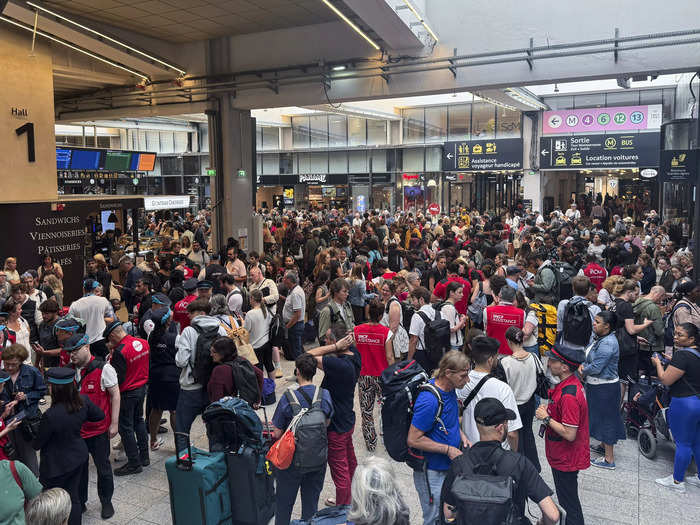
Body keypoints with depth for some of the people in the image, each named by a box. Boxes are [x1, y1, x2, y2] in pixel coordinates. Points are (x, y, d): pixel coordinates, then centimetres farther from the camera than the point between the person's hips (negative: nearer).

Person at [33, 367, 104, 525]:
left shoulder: (51, 415, -30)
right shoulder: (83, 401, -15)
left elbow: (37, 444, -15)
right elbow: (100, 415, 5)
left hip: (57, 465, -6)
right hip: (79, 457, 6)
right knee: (73, 496, 19)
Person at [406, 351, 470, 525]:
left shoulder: (450, 388, -2)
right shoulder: (429, 400, -30)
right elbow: (413, 440, -26)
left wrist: (460, 434, 0)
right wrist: (448, 449, -21)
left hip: (449, 465, 8)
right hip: (432, 473, -8)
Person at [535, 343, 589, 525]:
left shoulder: (569, 395, -31)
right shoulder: (572, 383, 1)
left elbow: (569, 434, -30)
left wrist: (546, 418, -21)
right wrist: (549, 409, 3)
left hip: (566, 459, -10)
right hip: (563, 456, 10)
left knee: (569, 502, 7)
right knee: (568, 498, 26)